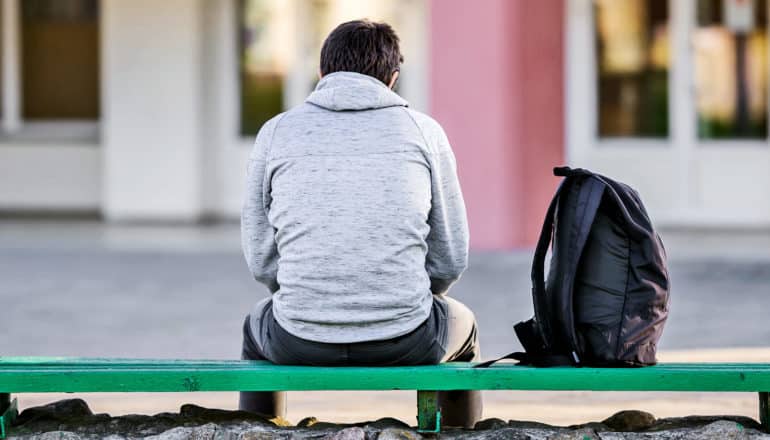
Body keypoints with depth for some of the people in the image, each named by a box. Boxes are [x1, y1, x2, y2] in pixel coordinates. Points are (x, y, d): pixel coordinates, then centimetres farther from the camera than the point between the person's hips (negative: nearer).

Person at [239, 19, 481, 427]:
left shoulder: (276, 132, 5)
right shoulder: (424, 132, 4)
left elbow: (262, 259, 8)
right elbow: (450, 259, 7)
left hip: (301, 345, 1)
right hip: (404, 343, 0)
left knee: (257, 328, 38)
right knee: (462, 326, 35)